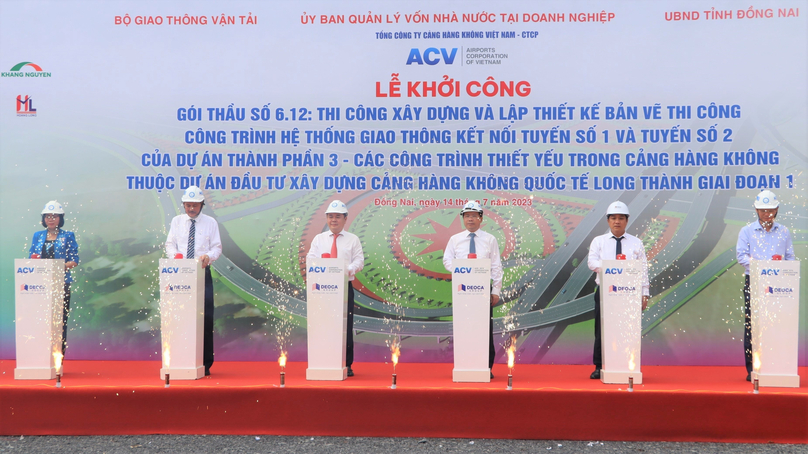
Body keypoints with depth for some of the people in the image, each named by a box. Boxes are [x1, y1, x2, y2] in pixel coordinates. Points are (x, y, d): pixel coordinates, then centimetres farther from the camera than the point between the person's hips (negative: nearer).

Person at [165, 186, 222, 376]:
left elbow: (217, 247, 3)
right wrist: (174, 255, -12)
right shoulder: (177, 221, 12)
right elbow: (169, 244, 11)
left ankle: (206, 363, 0)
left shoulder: (210, 223, 7)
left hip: (203, 274, -1)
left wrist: (208, 256, -19)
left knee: (206, 318, -6)